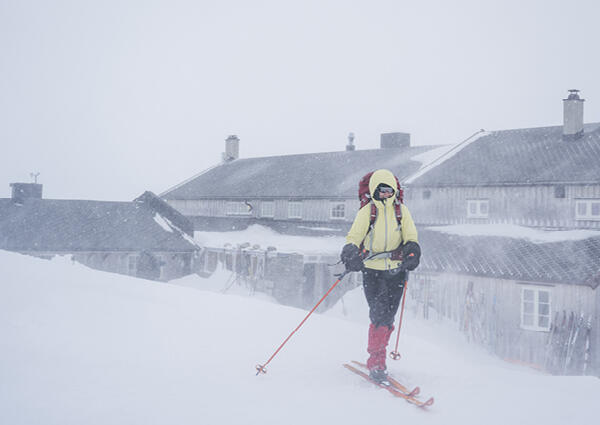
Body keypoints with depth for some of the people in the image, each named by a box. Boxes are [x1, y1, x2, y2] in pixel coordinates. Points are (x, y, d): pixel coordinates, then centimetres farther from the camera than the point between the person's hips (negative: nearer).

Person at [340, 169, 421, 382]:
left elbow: (411, 236, 7)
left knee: (388, 316, 4)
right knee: (379, 316, -12)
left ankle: (376, 356, 22)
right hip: (372, 271, -2)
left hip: (395, 271, 2)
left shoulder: (401, 211, 5)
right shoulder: (366, 212, -2)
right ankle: (376, 362, -3)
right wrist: (350, 252, -24)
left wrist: (412, 250, -14)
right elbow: (354, 237, -3)